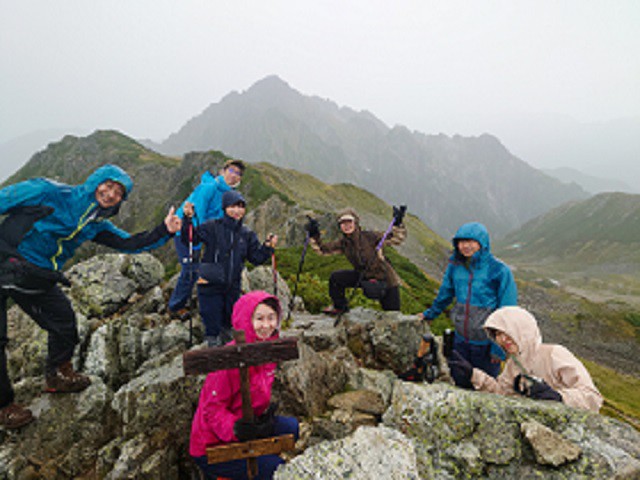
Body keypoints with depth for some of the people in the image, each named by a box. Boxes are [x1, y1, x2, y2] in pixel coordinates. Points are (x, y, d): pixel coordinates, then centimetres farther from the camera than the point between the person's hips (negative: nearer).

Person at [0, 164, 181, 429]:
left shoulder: (97, 225, 6)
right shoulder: (51, 193, -13)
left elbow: (129, 243, 6)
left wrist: (164, 231, -7)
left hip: (37, 278, 7)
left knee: (63, 320, 13)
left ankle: (58, 375, 36)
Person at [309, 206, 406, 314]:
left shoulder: (369, 236, -23)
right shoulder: (343, 244, -7)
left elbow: (396, 239, -25)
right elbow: (322, 249, 0)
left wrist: (397, 224, -41)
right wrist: (314, 236, -14)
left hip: (385, 279, -4)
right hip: (364, 277, 4)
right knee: (335, 278, -4)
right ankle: (340, 307, 16)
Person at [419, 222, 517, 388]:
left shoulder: (499, 271, -15)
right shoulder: (455, 267, -2)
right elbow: (445, 294, 17)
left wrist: (499, 347, -11)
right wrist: (430, 313, 30)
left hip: (486, 343, -4)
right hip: (461, 340, 4)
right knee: (459, 384, 17)